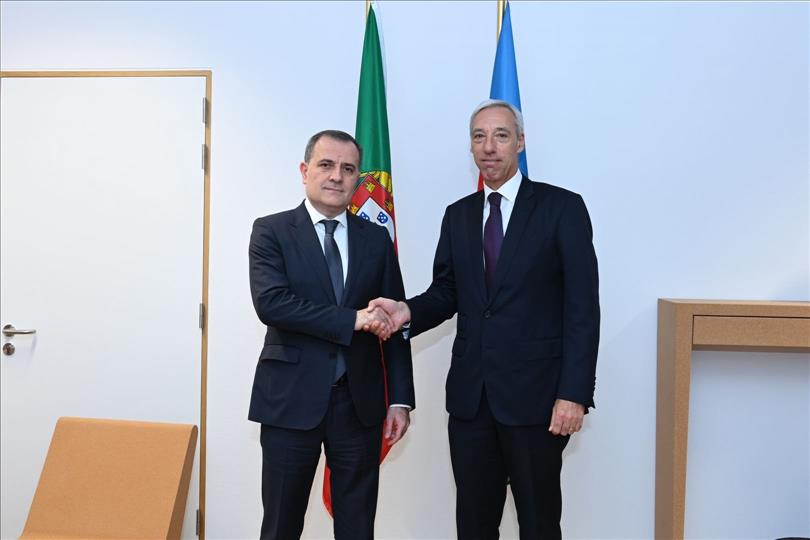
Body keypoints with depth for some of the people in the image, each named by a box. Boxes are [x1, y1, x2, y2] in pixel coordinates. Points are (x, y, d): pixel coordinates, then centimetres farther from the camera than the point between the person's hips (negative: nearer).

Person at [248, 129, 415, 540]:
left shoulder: (376, 238, 8)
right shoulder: (271, 231, -1)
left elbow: (394, 322, 8)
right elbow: (270, 303, -17)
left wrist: (400, 398, 3)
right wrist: (352, 320, -20)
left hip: (360, 401, 3)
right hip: (291, 399, -2)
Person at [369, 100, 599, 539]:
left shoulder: (562, 208, -4)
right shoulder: (458, 215, 12)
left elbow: (582, 307, -8)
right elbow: (445, 293, 12)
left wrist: (574, 393, -14)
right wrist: (408, 311, -10)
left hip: (534, 394, -4)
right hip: (470, 393, 4)